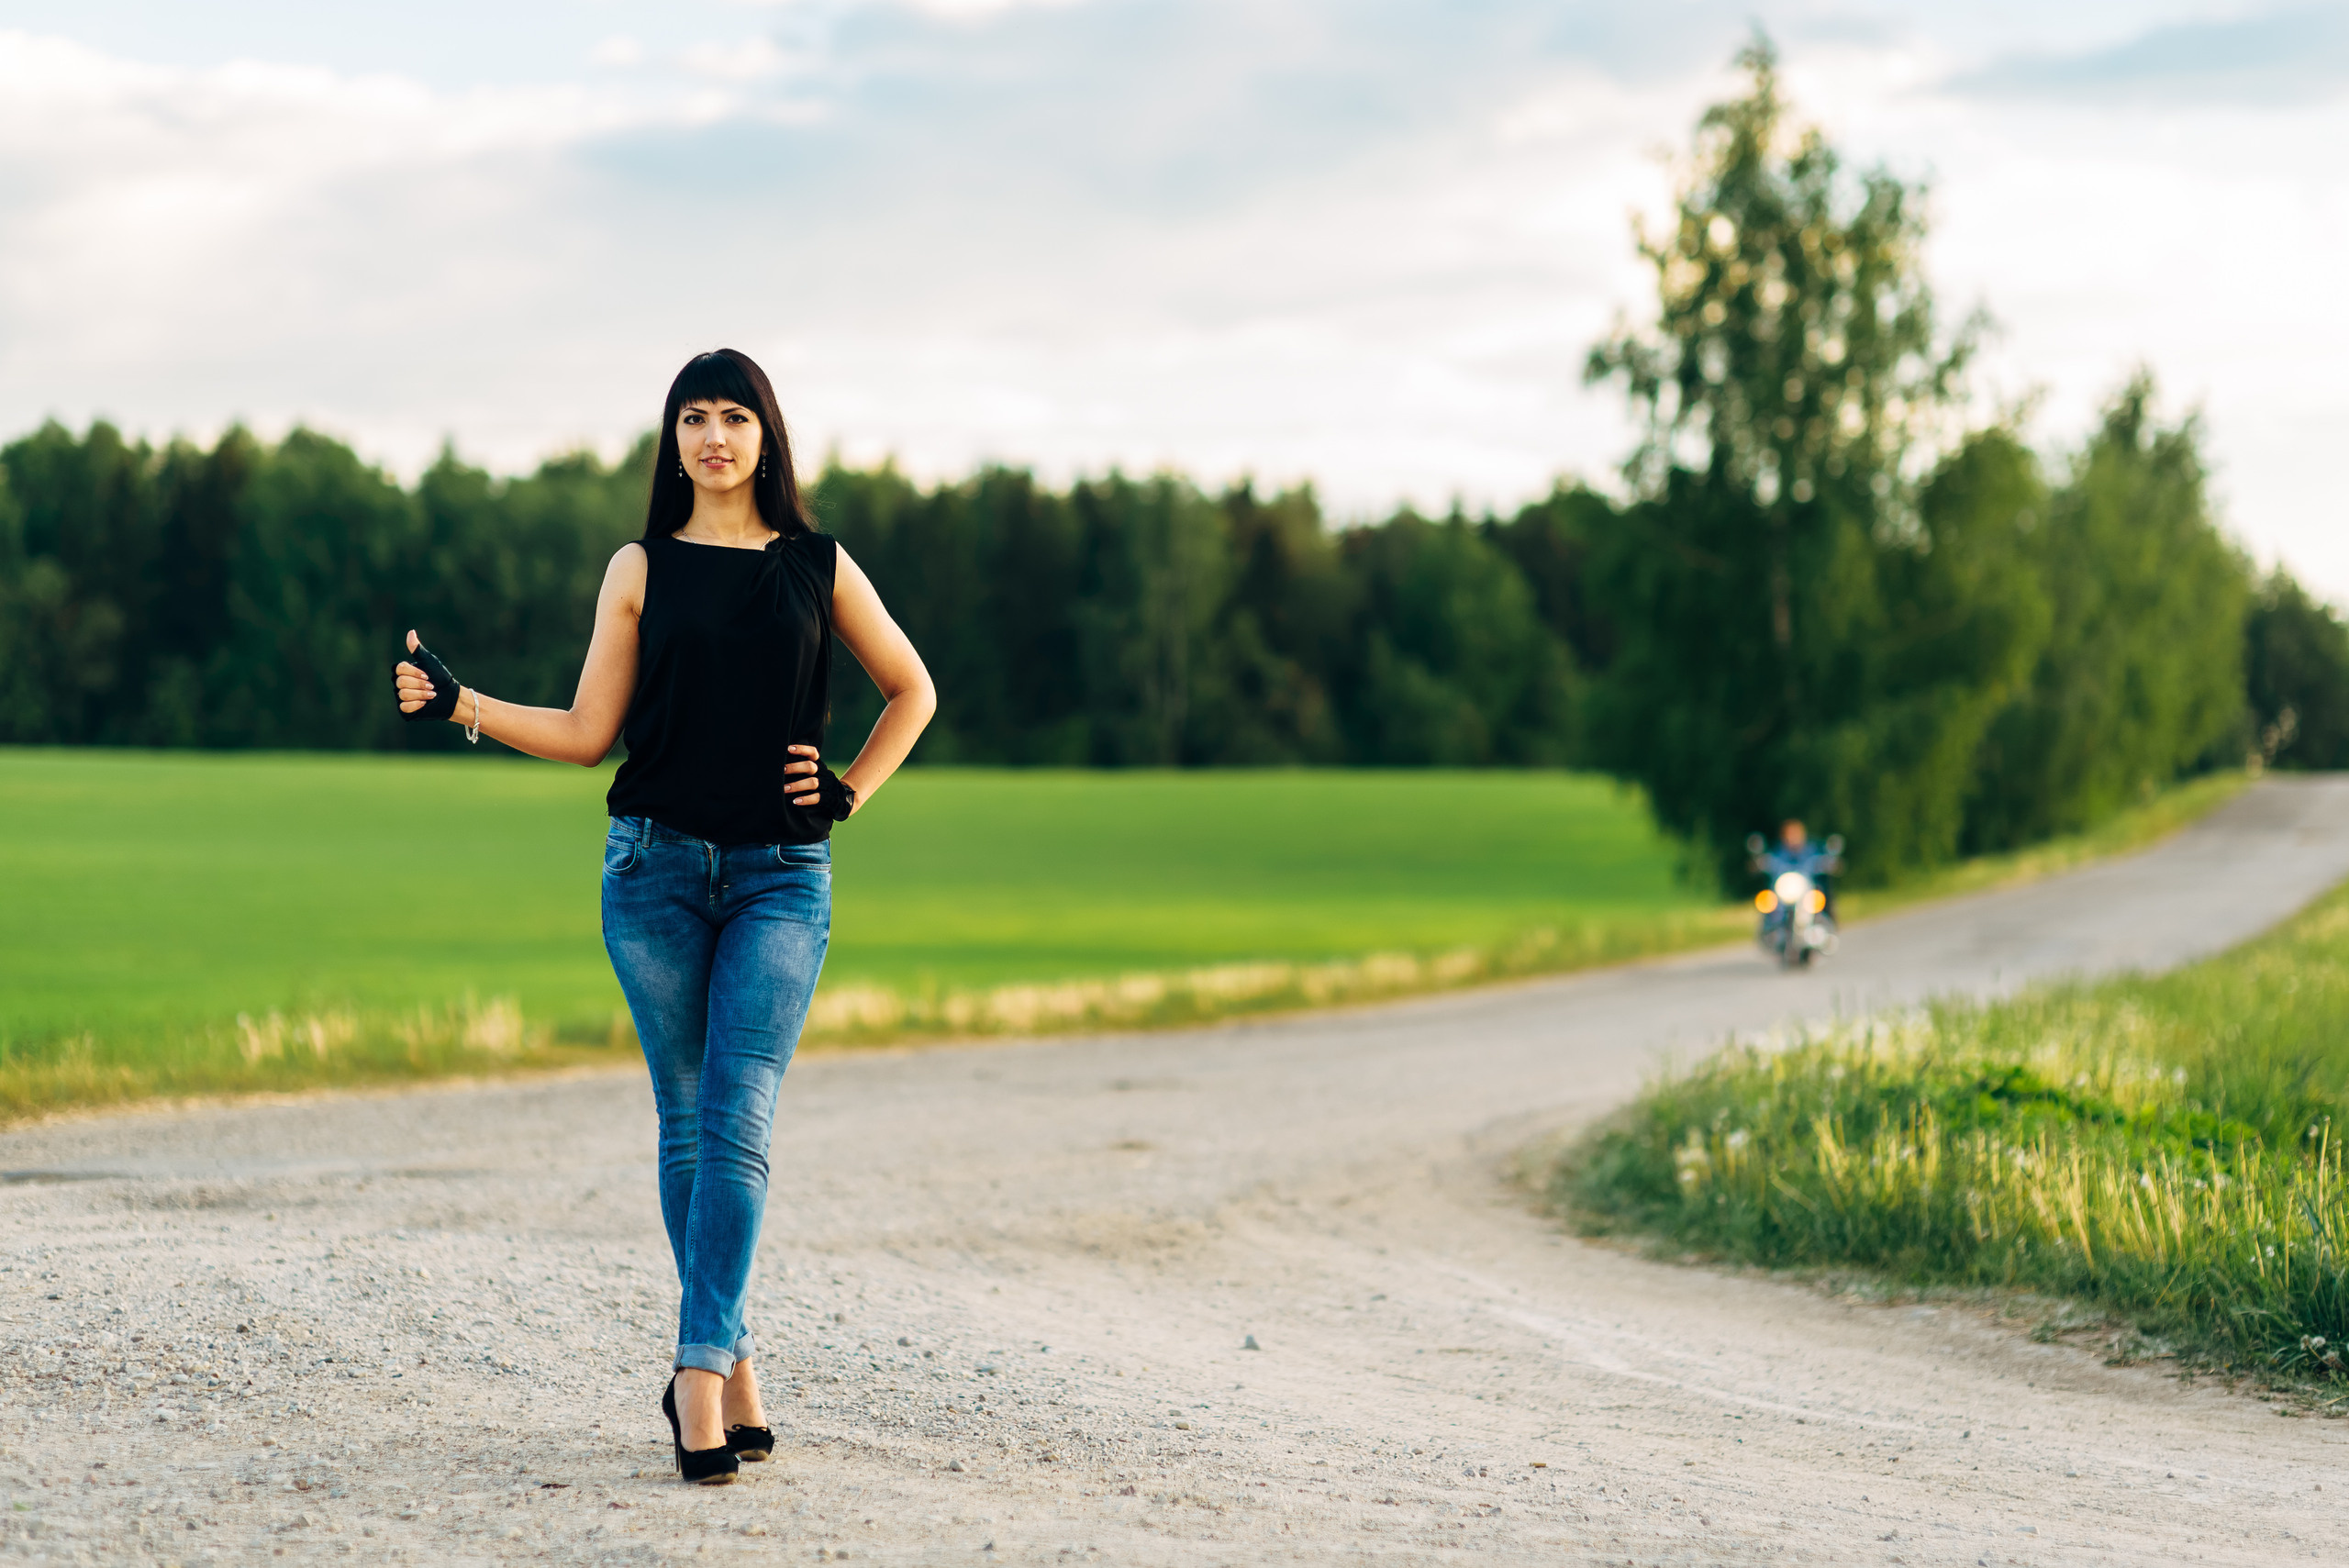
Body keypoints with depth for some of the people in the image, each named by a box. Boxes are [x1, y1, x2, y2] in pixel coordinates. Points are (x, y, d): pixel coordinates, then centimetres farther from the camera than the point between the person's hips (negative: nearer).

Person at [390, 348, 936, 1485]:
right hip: (657, 867, 1)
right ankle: (731, 1368, 12)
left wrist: (850, 794, 6)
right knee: (689, 1123, 3)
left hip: (781, 877, -1)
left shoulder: (818, 567, 7)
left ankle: (699, 1374, -15)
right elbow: (586, 733, 5)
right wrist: (457, 702, -4)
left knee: (736, 1123, -13)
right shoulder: (643, 569, 7)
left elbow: (910, 690, 19)